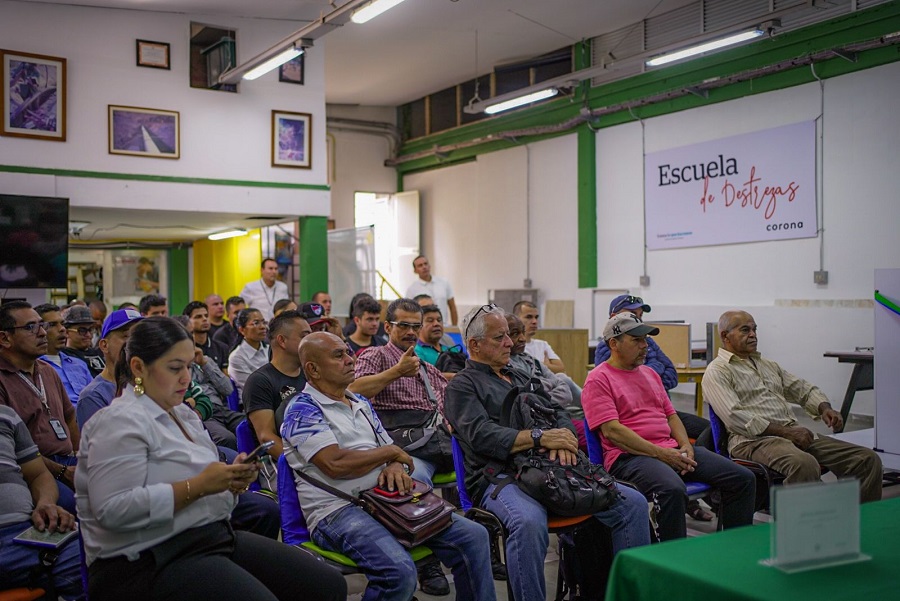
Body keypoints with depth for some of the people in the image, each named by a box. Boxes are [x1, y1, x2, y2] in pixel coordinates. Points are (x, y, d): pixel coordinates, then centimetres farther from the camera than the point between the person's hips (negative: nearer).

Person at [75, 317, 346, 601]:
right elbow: (114, 510, -23)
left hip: (215, 537, 8)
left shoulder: (184, 414, 15)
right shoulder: (119, 422, -11)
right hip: (150, 562, -8)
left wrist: (232, 481, -1)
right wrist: (196, 487, -22)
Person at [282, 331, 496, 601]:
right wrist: (391, 452, -4)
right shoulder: (301, 411, -5)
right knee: (399, 572, -33)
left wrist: (395, 467, -6)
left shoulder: (361, 404, 20)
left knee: (473, 536, -6)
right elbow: (335, 463, -18)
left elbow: (390, 452, 20)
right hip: (337, 510, -7)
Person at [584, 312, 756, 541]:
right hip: (630, 455, -8)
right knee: (672, 489, -39)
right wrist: (659, 453, -17)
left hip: (671, 449, 8)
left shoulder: (650, 374, 23)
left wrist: (686, 445, 3)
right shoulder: (598, 380, -3)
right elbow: (611, 430, -13)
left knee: (744, 479, -4)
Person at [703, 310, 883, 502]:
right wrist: (784, 431, -16)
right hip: (754, 439, -8)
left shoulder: (768, 365, 26)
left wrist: (825, 408, 4)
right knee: (805, 464, -39)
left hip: (793, 433, 8)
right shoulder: (716, 372, 0)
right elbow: (734, 416, -13)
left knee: (868, 459, -6)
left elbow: (803, 389, 28)